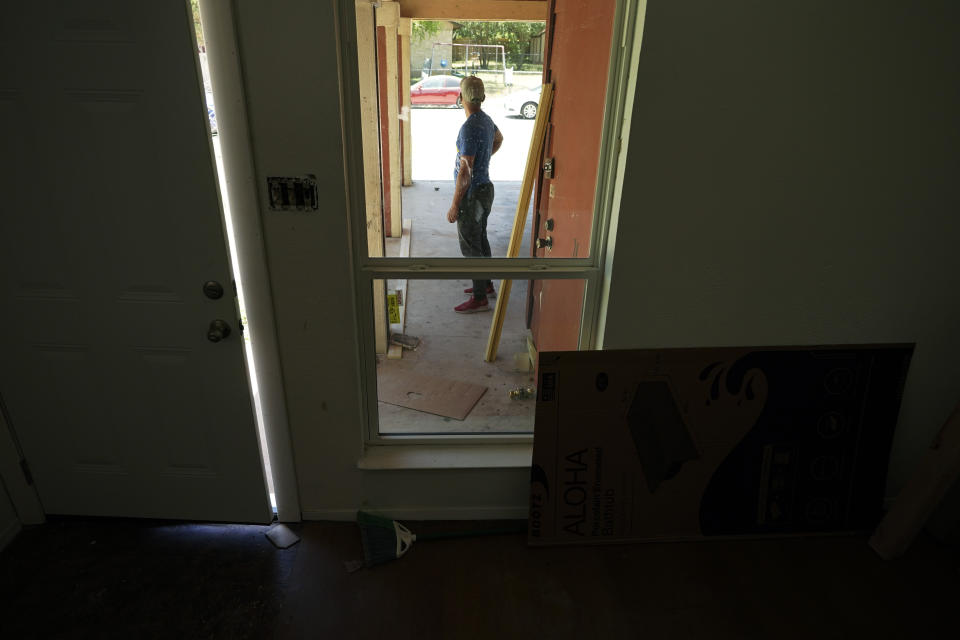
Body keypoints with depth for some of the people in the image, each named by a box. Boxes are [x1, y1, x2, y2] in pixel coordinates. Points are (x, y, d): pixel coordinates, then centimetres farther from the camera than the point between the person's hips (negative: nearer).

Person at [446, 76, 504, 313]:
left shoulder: (469, 128, -24)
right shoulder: (486, 120, 5)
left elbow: (465, 172, -26)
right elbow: (499, 139, 29)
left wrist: (454, 205, -21)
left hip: (472, 195, -9)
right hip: (485, 188, 9)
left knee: (470, 247, -1)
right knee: (480, 240, 20)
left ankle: (480, 299, 8)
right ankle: (486, 285, 34)